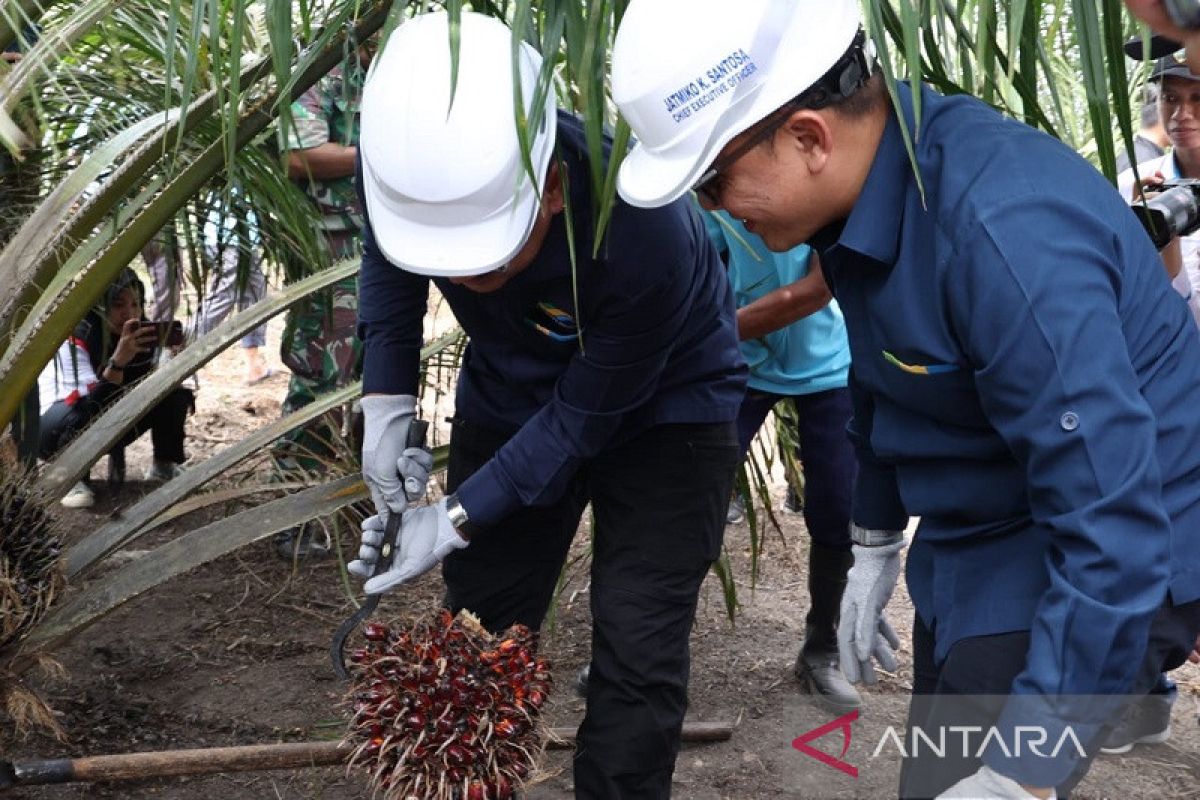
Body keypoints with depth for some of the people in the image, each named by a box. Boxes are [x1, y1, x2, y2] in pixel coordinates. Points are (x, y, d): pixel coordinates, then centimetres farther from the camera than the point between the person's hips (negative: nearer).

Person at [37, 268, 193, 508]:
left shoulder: (141, 334, -13)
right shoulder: (74, 338, -29)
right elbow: (91, 408, -38)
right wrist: (118, 361, -50)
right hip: (57, 429, -5)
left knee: (174, 394, -12)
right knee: (85, 416, -39)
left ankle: (164, 467, 5)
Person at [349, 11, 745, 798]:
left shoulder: (641, 233, -40)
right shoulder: (413, 172, -27)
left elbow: (584, 418, -25)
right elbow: (389, 262, -1)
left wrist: (458, 522, -25)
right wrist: (387, 403, -11)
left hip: (663, 408, -4)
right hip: (510, 396, 5)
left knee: (637, 662, -9)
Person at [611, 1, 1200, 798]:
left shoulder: (1004, 231, -35)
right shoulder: (866, 181, -7)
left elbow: (1115, 531, -33)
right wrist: (876, 541, 19)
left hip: (1100, 563, -8)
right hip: (974, 547, 9)